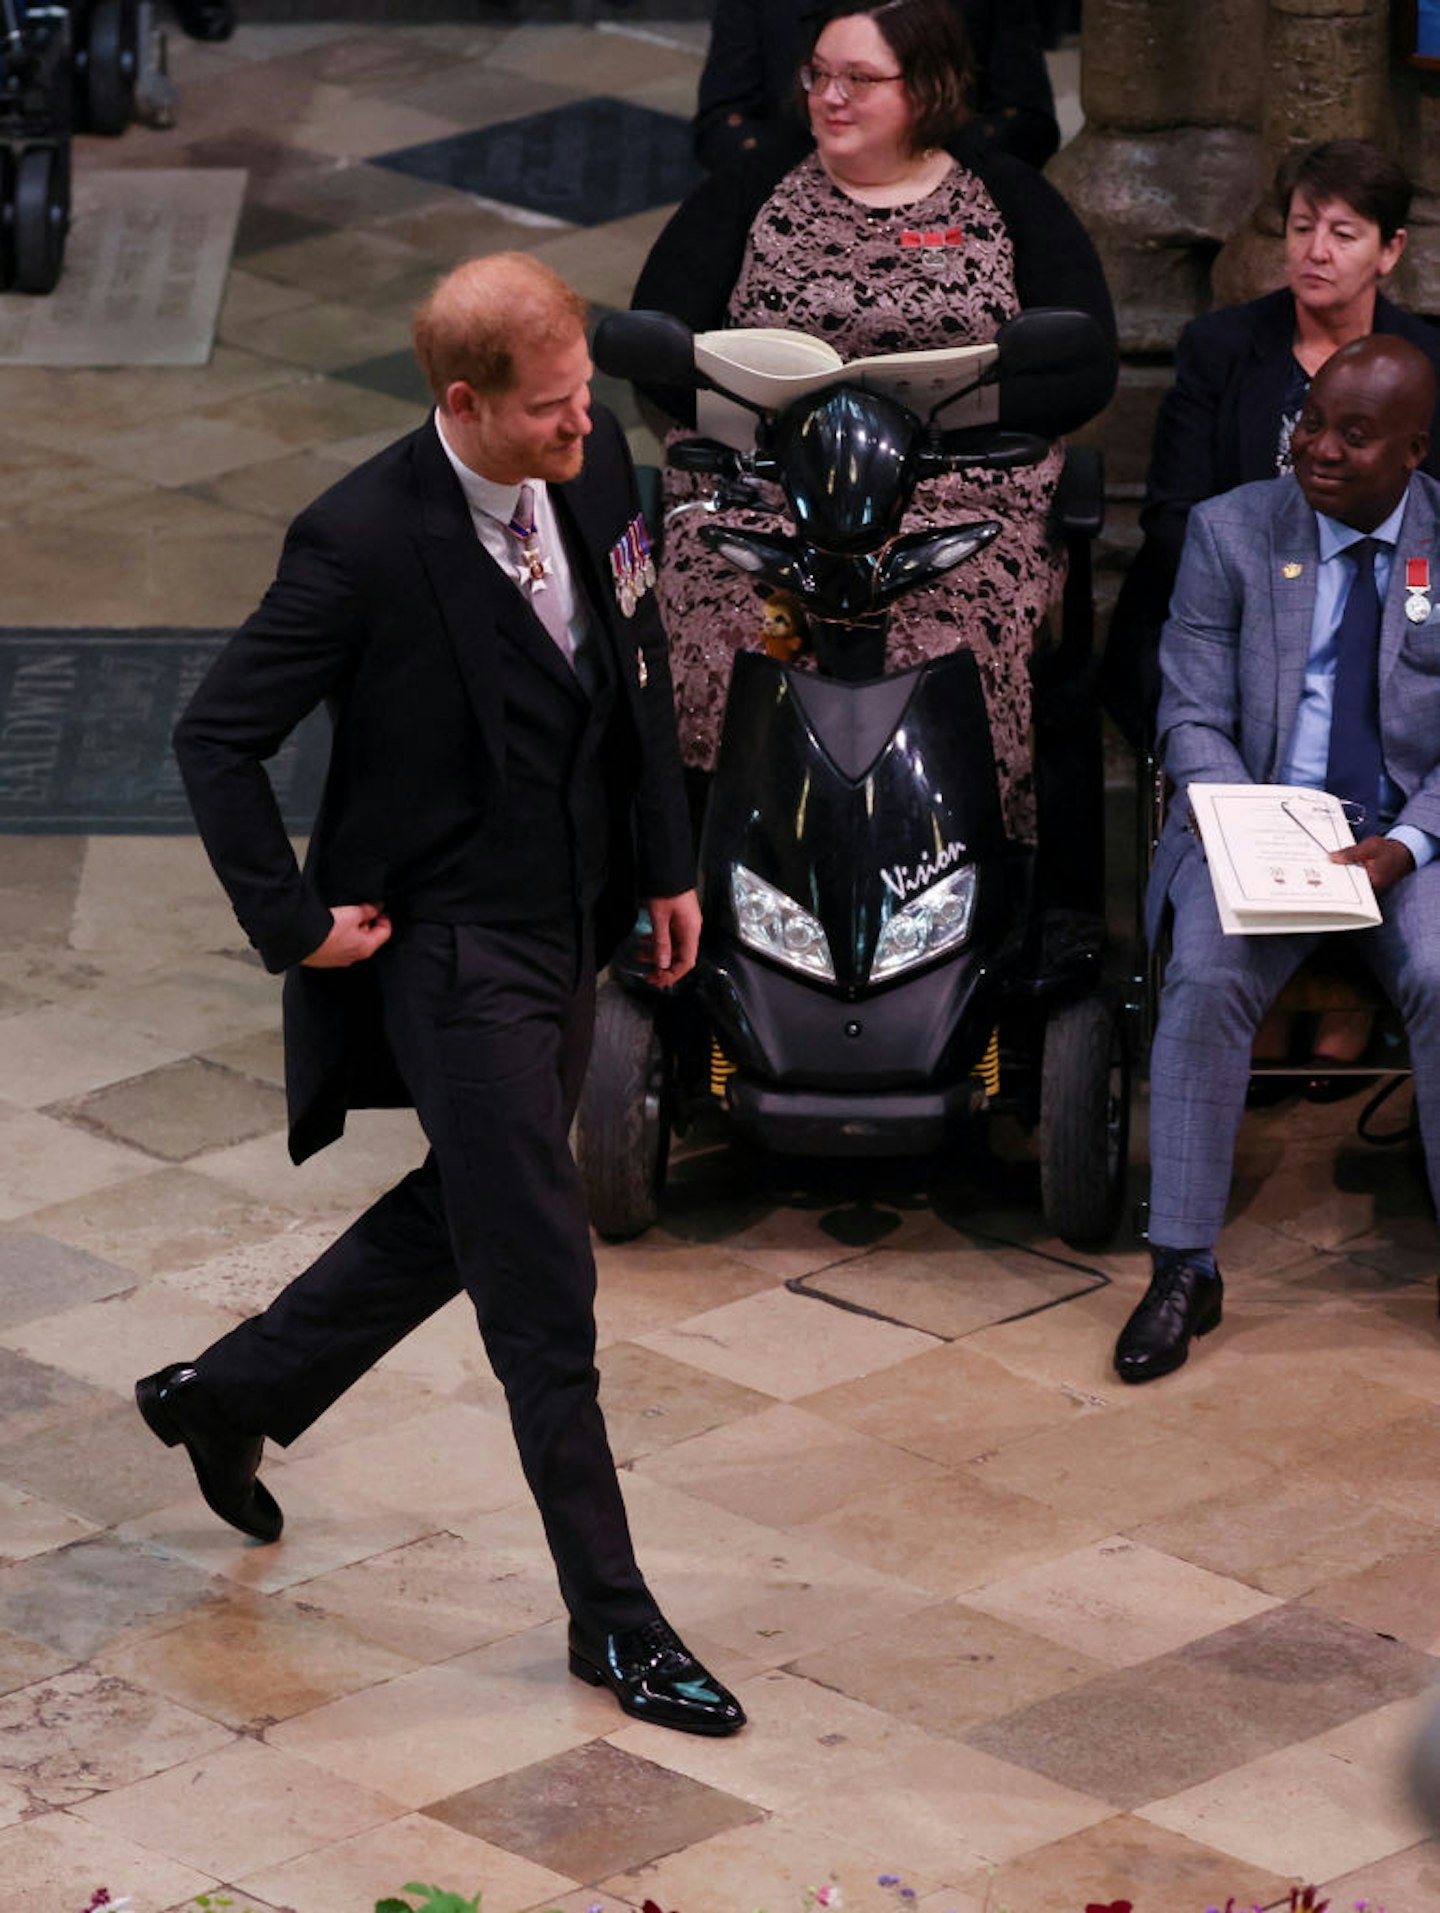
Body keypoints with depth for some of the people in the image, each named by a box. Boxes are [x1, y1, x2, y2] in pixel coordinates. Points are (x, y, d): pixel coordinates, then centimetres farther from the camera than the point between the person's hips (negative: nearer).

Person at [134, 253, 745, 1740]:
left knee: (468, 1213, 23)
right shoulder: (364, 543, -24)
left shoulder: (596, 464, -3)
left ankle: (229, 1395, 43)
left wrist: (666, 862, 13)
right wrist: (294, 921, -15)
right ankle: (611, 1620, 8)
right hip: (449, 947, -8)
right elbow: (217, 736, -16)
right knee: (542, 1291, -2)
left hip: (566, 927, 8)